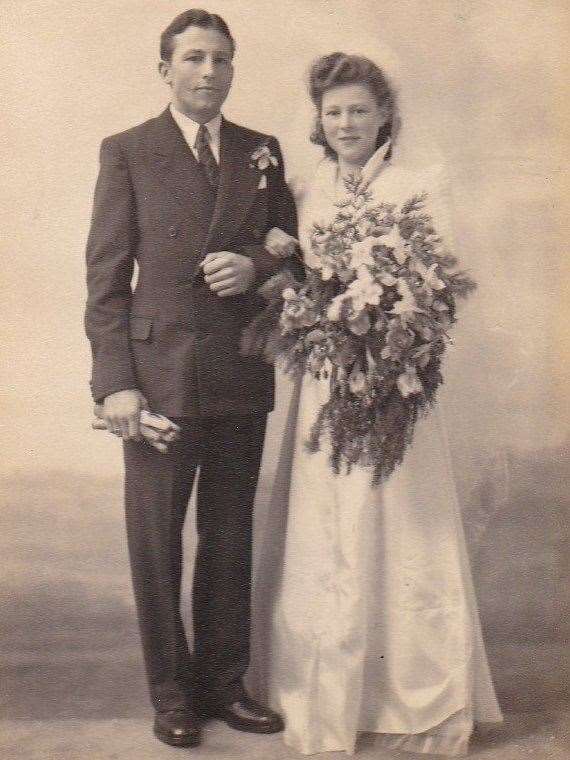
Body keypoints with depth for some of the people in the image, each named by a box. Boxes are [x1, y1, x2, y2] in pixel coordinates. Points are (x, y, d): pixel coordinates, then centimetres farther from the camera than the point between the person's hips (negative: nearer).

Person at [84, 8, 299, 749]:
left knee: (230, 541, 12)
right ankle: (172, 694, 23)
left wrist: (256, 264, -8)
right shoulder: (127, 152, 2)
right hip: (160, 374, -3)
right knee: (155, 543, 6)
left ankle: (224, 684, 29)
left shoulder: (262, 152, 11)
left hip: (242, 376, 3)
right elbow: (106, 275, -3)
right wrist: (115, 381, -10)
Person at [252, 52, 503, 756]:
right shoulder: (310, 193, 13)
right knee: (319, 537, 9)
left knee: (394, 535, 1)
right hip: (322, 385, 4)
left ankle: (417, 701, 19)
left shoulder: (418, 187, 0)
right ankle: (326, 698, 25)